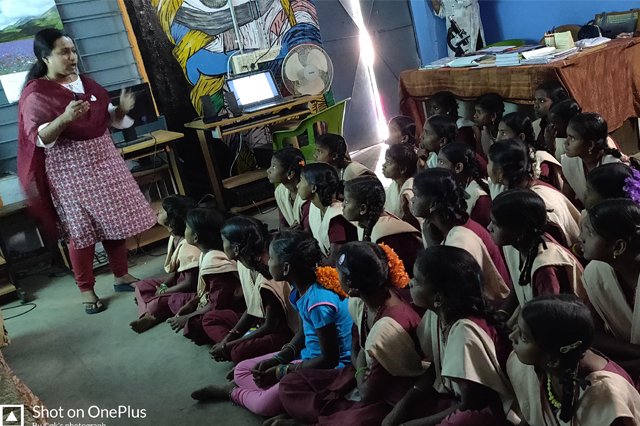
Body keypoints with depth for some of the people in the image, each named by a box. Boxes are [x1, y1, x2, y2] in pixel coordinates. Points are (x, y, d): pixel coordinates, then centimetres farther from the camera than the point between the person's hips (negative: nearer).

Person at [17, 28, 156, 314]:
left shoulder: (85, 83, 8)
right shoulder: (35, 94, -11)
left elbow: (106, 119, 15)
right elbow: (38, 138, -18)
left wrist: (121, 109, -6)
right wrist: (64, 119, -34)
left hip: (103, 160, 6)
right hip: (70, 170, -6)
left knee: (116, 221, 10)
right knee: (81, 230, -1)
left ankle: (122, 276, 26)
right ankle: (86, 290, 13)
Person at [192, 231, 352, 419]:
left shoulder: (319, 302, -30)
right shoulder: (299, 290, -2)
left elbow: (329, 358, -23)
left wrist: (280, 372, -16)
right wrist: (277, 359, -4)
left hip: (331, 368, -9)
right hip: (308, 355, 9)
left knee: (265, 405, -21)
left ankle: (233, 391, 4)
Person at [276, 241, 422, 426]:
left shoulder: (390, 326, -31)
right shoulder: (359, 301, -5)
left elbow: (368, 394, -21)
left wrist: (361, 367, -2)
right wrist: (361, 370, -8)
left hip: (390, 398, -8)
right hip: (366, 379, 9)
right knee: (291, 383, 2)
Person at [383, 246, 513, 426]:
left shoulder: (464, 331, -30)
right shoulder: (435, 315, -8)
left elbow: (470, 405, -20)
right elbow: (436, 367, 8)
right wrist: (403, 404, -3)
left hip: (487, 409, -7)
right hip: (456, 397, 7)